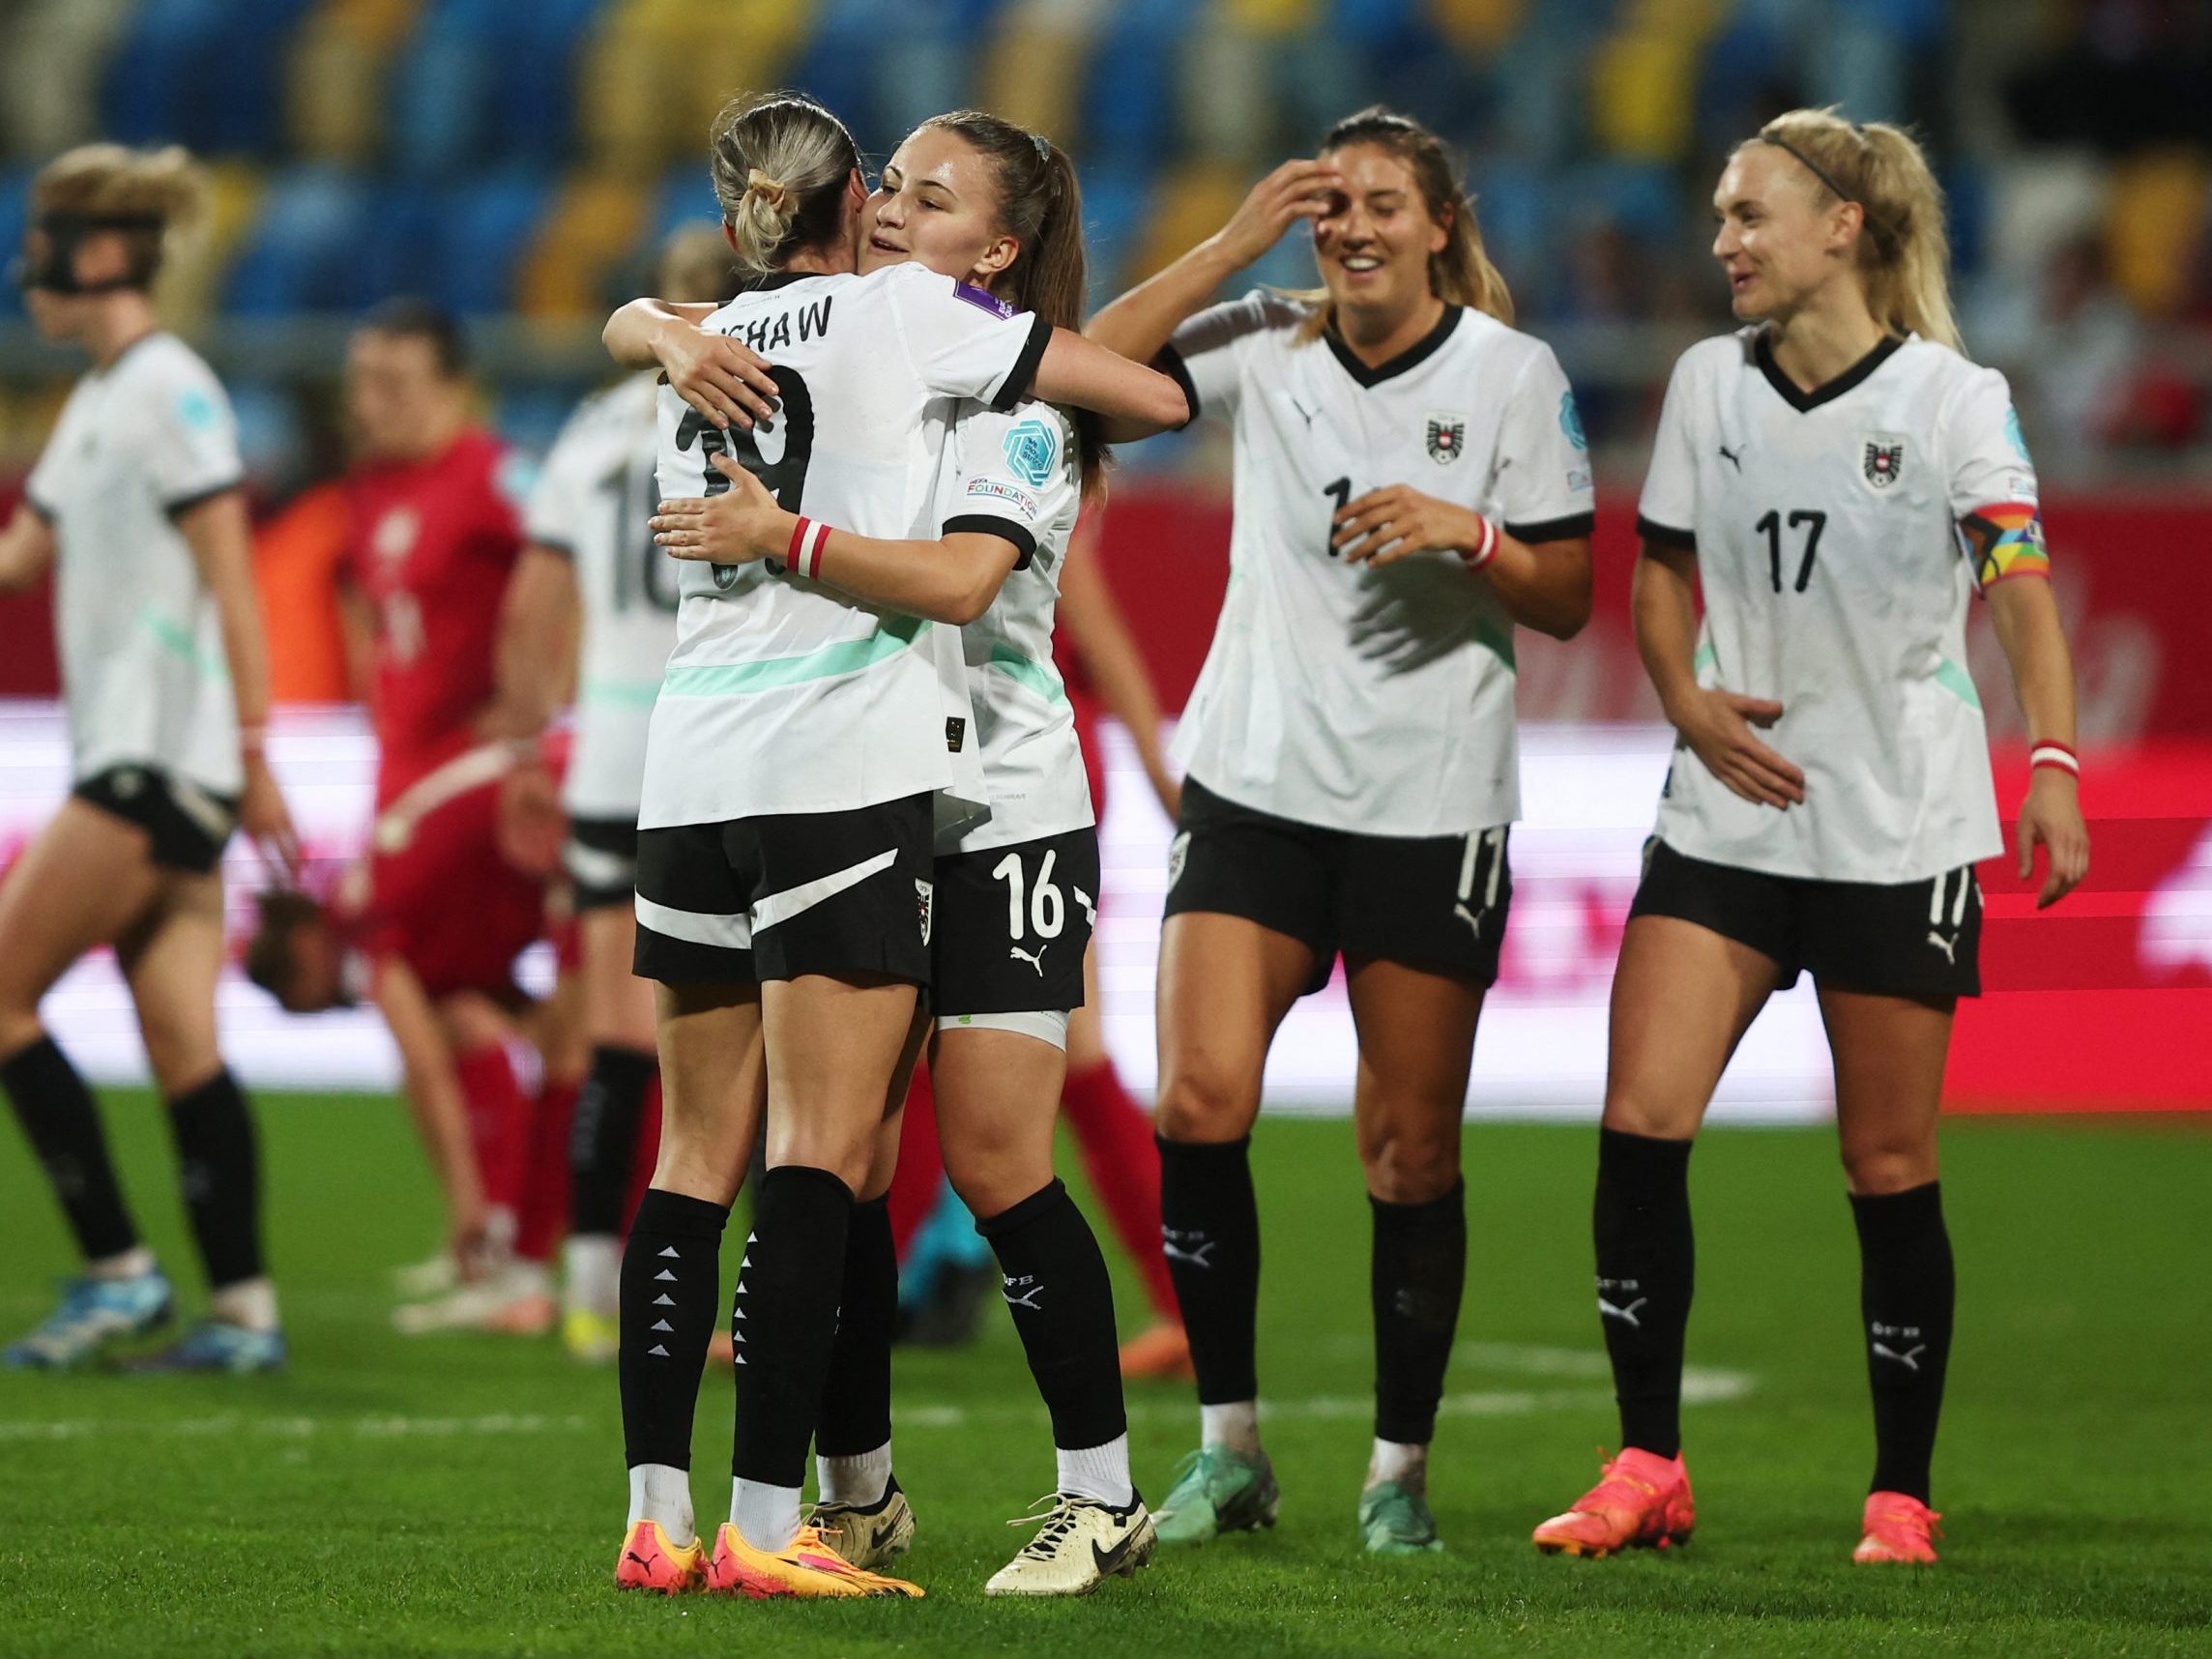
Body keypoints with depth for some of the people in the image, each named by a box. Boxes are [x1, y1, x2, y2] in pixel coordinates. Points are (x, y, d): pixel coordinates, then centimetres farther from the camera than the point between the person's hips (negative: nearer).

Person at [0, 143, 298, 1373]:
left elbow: (231, 579, -14)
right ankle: (244, 1310, 3)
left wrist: (257, 751, -17)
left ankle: (119, 1273, -6)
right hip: (135, 757, 9)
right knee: (182, 1045, 5)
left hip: (162, 757, -9)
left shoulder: (170, 389, -11)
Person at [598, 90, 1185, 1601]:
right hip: (845, 766, -6)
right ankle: (765, 1525, -13)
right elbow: (1157, 396, 4)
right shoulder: (904, 311, 1)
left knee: (698, 1153, 9)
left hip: (692, 767, 6)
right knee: (824, 1151, -7)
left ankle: (658, 1516, 4)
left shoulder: (706, 350, 16)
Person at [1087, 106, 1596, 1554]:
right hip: (1255, 780, 2)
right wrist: (1239, 240, -12)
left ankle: (1401, 1474, 14)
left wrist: (1467, 534, -20)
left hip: (1432, 803, -2)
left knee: (1411, 1151, 1)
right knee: (1200, 1100, -12)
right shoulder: (1266, 345, 3)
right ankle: (1230, 1449, 0)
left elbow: (1567, 602, -1)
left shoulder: (1512, 374, -2)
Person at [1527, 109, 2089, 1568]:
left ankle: (1902, 1496, 13)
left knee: (1892, 1168, 2)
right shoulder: (1708, 384, 6)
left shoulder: (1954, 398, -7)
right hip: (1728, 817, 4)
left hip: (1901, 830, -4)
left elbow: (2023, 587, -14)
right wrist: (1688, 700, -3)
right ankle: (1648, 1469, -1)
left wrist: (2053, 762, -28)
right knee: (1640, 1122, -10)